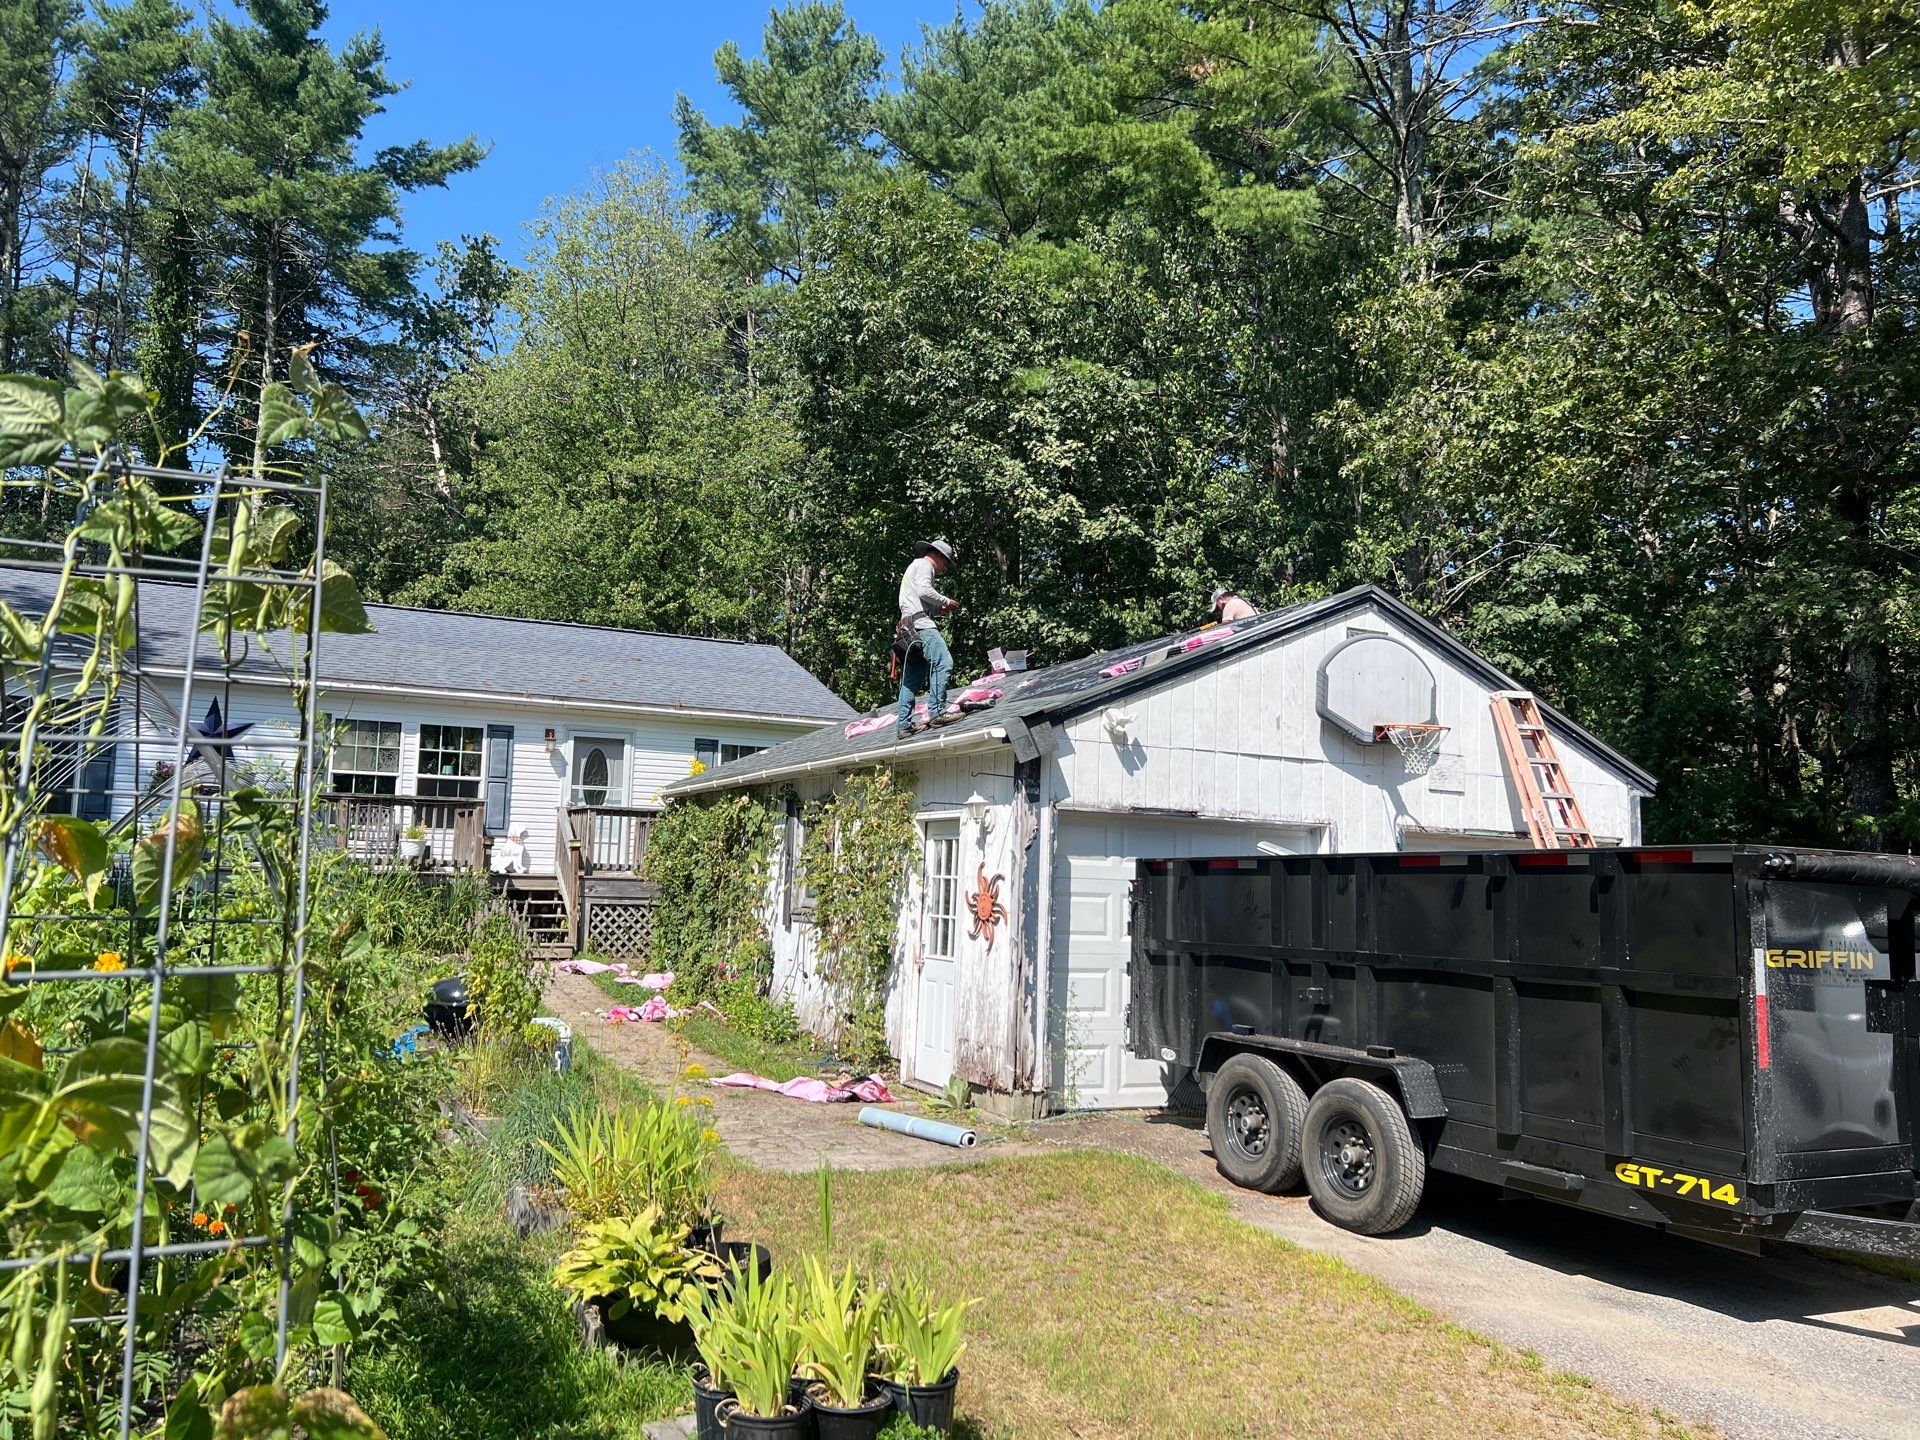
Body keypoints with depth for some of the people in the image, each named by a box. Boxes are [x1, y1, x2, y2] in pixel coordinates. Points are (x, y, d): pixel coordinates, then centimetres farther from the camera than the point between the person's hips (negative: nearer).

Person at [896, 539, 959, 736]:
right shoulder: (923, 565, 4)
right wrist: (946, 602, -2)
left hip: (909, 629, 10)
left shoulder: (912, 568, 35)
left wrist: (938, 609, 19)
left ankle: (904, 725, 3)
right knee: (943, 662, -21)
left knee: (912, 679, 6)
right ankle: (937, 712, -28)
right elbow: (924, 591, -14)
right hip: (920, 624, -10)